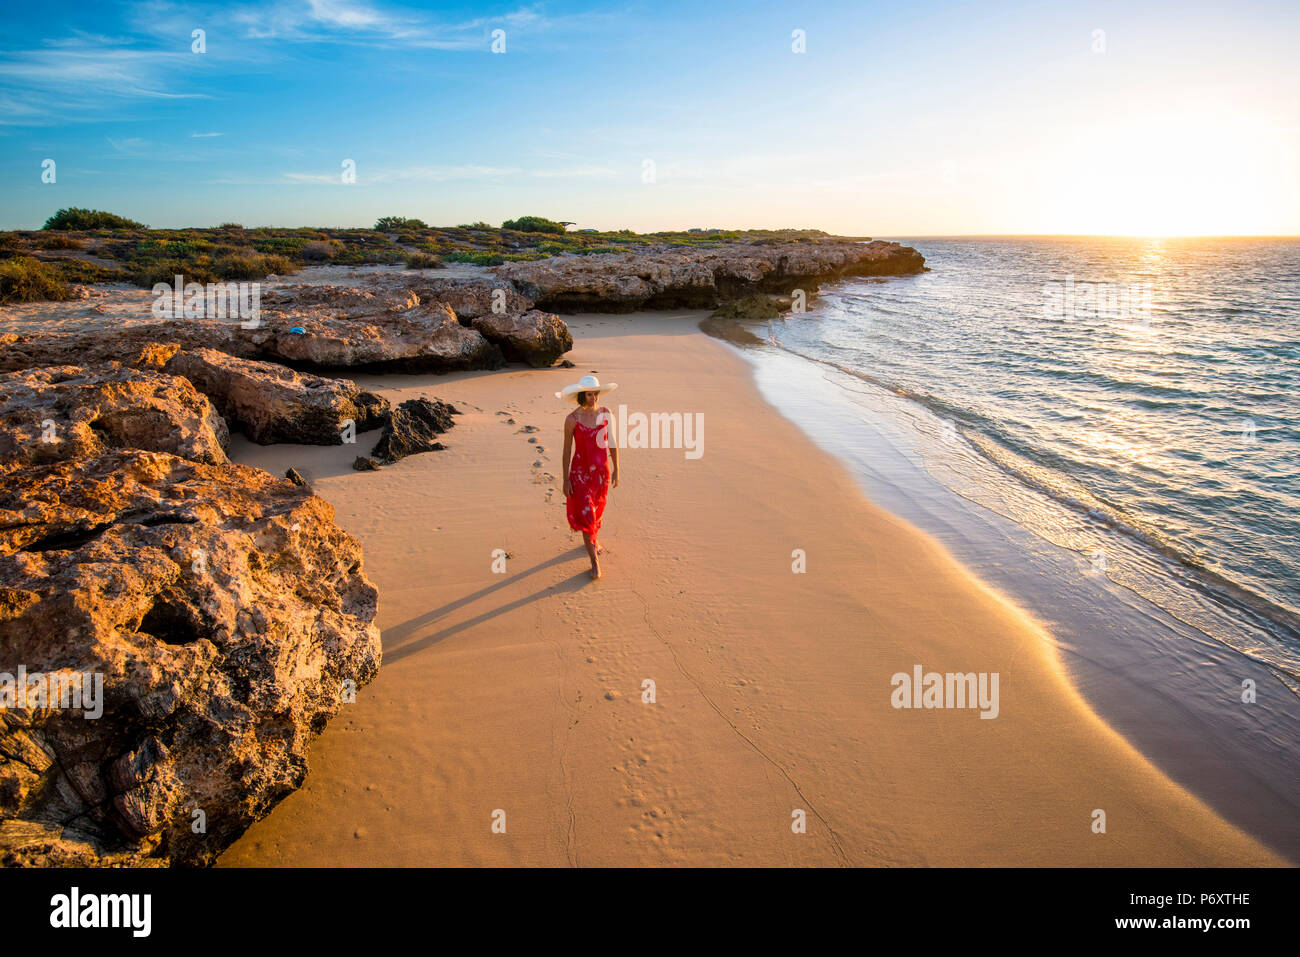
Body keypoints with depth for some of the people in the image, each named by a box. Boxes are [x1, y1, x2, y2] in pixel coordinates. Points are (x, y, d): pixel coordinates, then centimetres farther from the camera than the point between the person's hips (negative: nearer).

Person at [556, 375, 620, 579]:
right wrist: (566, 479, -7)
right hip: (580, 472, -3)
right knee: (585, 514, -4)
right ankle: (595, 562, 5)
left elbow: (612, 443, 3)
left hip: (602, 470, 3)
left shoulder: (606, 414, -6)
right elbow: (567, 450, -8)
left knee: (597, 509, 20)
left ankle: (593, 540, 49)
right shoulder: (572, 419, -15)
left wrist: (616, 469, 7)